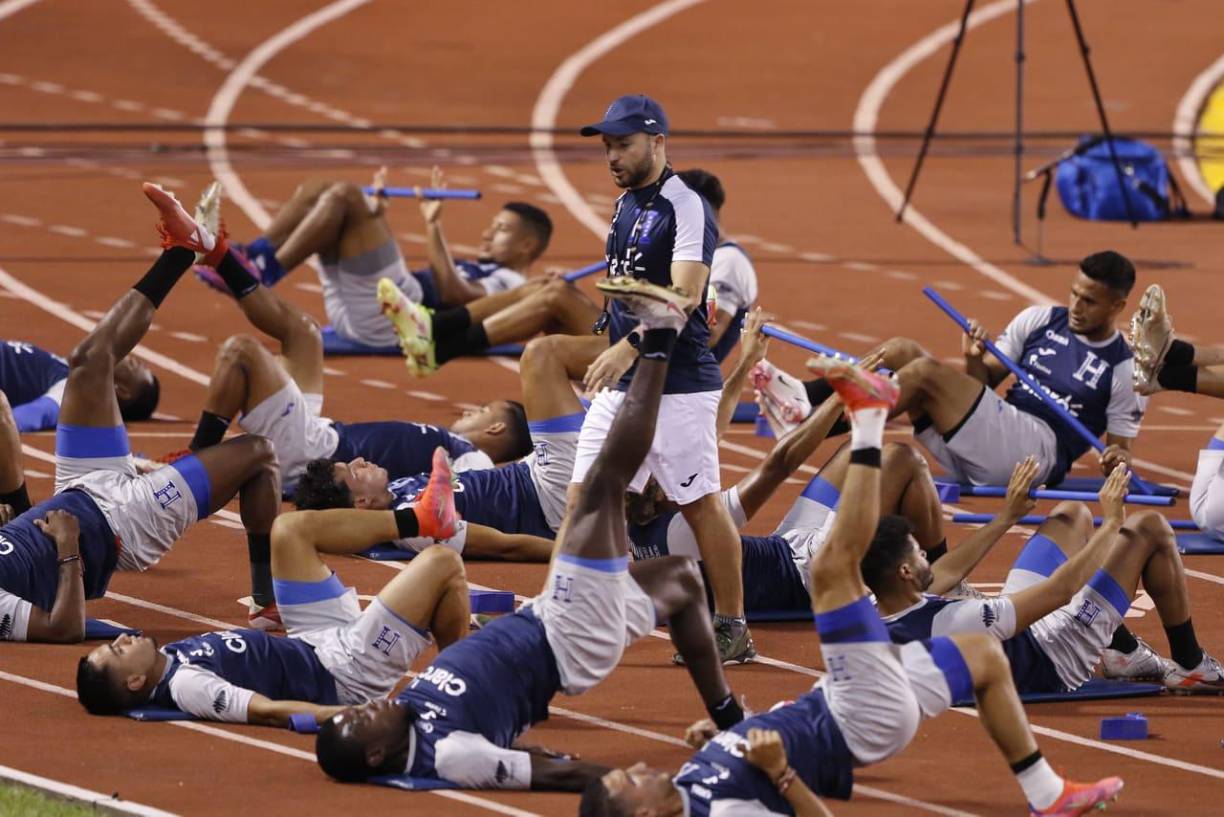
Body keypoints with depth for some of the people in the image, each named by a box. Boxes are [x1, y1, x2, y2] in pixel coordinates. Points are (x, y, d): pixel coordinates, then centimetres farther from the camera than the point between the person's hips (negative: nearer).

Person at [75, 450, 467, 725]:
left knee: (290, 529, 15)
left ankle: (418, 518, 28)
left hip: (315, 644, 10)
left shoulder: (167, 659, -5)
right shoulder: (185, 686, -32)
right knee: (442, 564, -11)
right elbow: (266, 711, -41)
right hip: (349, 671, -10)